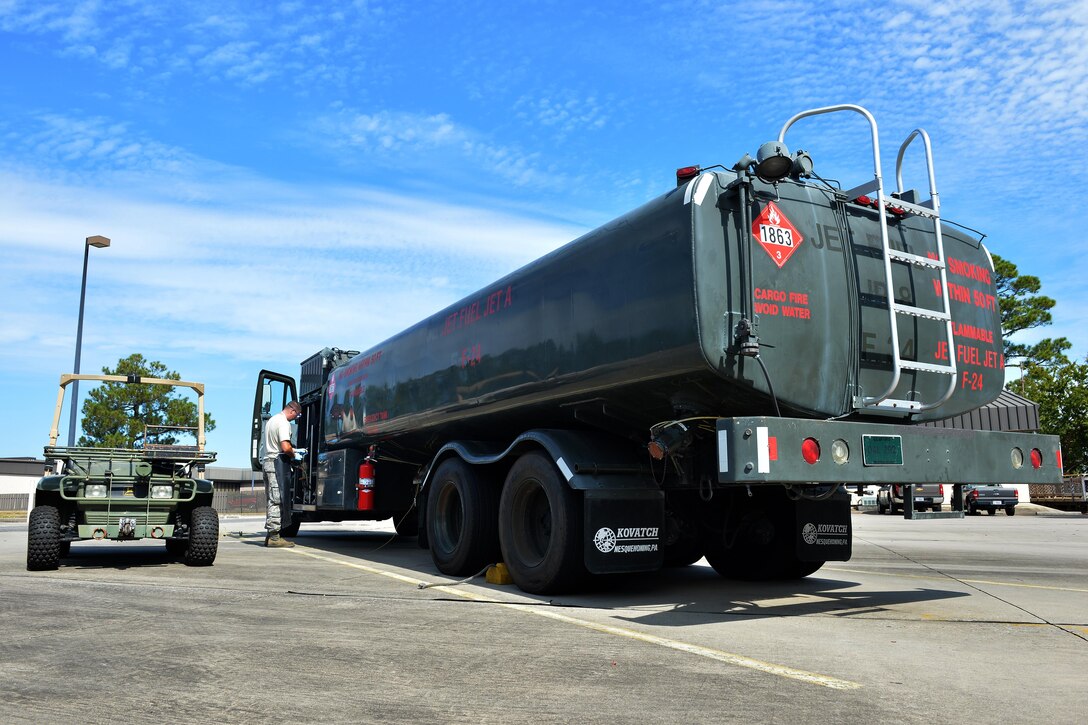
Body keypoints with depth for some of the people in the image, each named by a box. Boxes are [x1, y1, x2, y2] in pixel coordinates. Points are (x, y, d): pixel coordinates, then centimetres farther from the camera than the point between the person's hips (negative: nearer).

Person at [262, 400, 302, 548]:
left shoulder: (271, 420, 19)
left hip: (267, 462, 10)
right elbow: (285, 447, -24)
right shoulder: (284, 423, -13)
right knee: (276, 500, -9)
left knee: (272, 500, 12)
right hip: (278, 462, -10)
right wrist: (293, 455, -4)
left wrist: (292, 449, 26)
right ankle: (274, 536, -9)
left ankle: (270, 535, 13)